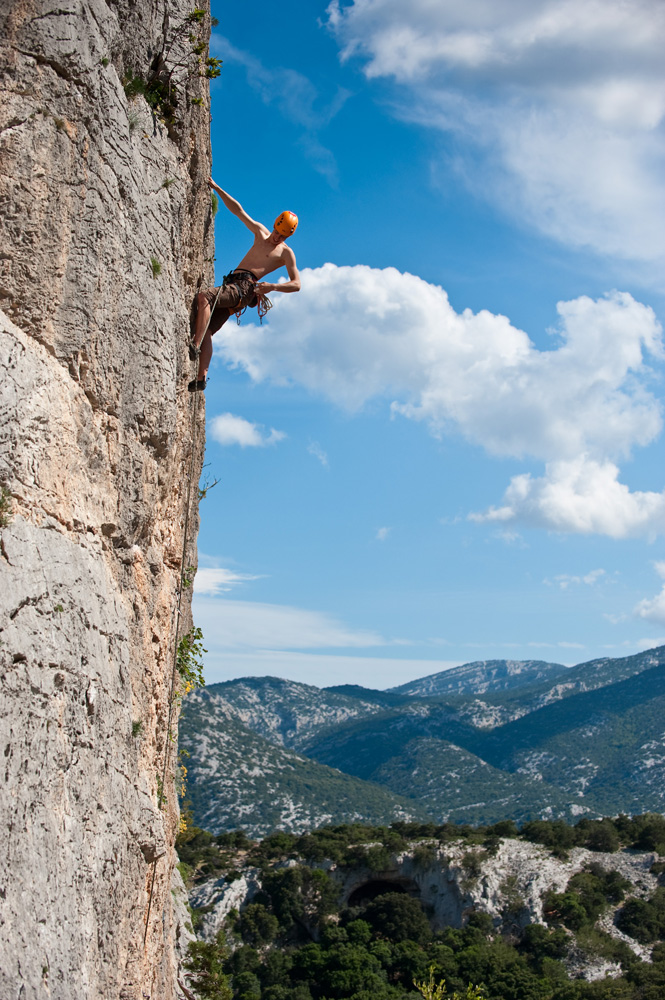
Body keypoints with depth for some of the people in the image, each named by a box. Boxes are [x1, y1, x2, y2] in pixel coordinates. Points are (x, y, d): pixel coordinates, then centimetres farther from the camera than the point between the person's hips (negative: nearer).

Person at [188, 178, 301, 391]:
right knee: (207, 330, -7)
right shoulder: (261, 232, 23)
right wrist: (217, 188, 22)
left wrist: (272, 286, -18)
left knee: (204, 297, -31)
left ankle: (195, 346, -40)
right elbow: (238, 210, 25)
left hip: (244, 287, -7)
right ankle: (201, 377, -13)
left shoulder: (286, 253, 7)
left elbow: (296, 284, -1)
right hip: (231, 285, 7)